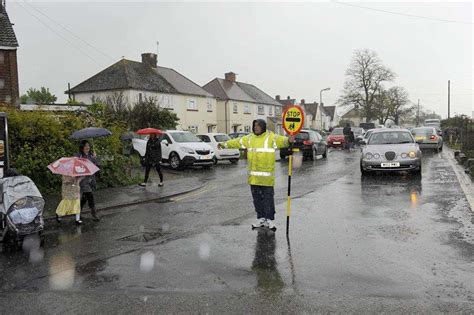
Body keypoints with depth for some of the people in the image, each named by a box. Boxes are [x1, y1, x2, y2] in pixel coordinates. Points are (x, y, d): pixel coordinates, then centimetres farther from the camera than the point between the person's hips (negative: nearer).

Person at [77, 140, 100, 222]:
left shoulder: (91, 155, 7)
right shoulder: (78, 156, -6)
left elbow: (97, 166, 2)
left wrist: (95, 158, -11)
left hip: (91, 178, 5)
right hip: (83, 179, -5)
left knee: (85, 197, 14)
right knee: (90, 196, -12)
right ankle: (94, 214, -7)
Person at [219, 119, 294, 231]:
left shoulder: (271, 137, -5)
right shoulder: (250, 138, 12)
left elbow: (280, 140, -22)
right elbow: (238, 142, 22)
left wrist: (288, 140, -43)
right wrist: (225, 144, 30)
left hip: (266, 175, -6)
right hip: (254, 175, 6)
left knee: (268, 197, -3)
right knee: (257, 197, 12)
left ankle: (270, 219, 7)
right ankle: (261, 218, 24)